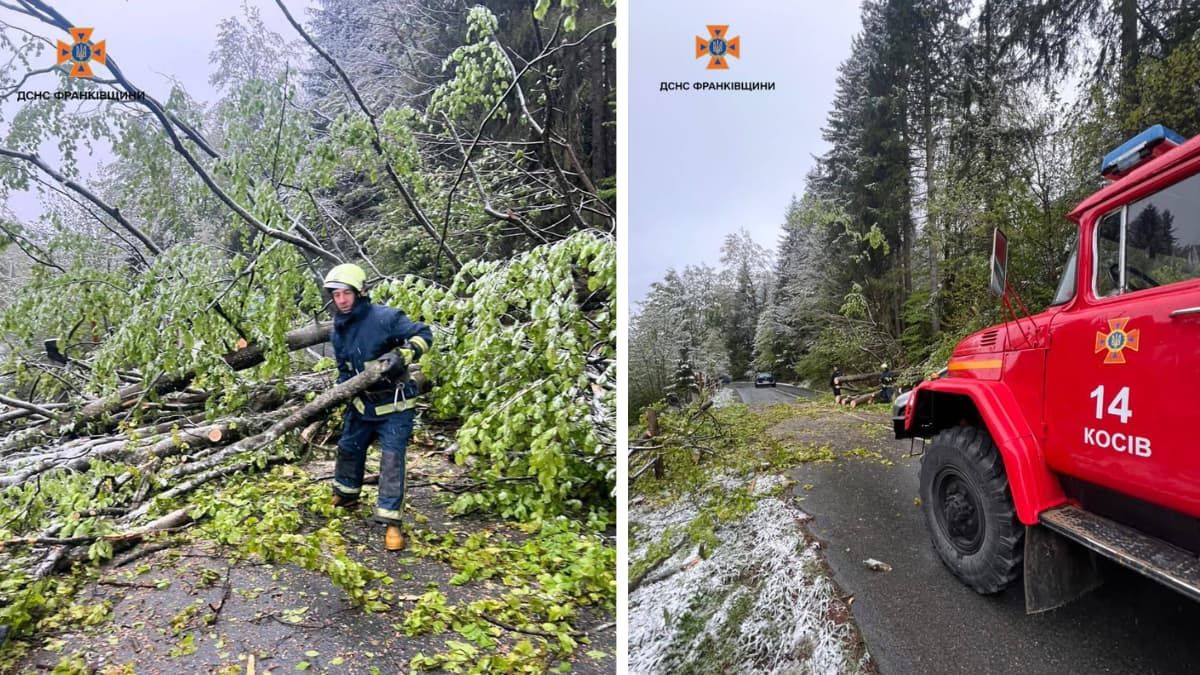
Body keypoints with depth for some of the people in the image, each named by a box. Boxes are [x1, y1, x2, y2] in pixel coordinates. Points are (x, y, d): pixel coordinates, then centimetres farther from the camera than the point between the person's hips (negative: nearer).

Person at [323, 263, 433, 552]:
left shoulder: (384, 317, -19)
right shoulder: (338, 331, 4)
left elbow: (423, 334, -18)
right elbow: (345, 369, 14)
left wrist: (403, 355, -33)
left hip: (394, 404, -7)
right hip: (362, 403, 7)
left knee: (392, 460, -9)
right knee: (348, 448, 22)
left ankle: (391, 522, -3)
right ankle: (345, 494, 47)